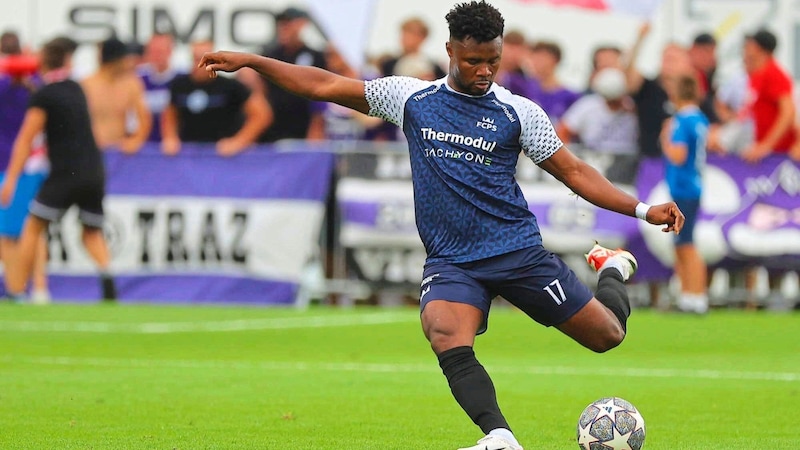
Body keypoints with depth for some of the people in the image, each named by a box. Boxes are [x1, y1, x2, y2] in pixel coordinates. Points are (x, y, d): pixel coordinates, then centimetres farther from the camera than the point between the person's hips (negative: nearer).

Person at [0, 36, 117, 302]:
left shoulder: (43, 96, -4)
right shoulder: (76, 89, 14)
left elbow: (25, 140, -8)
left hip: (65, 173, -5)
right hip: (95, 172, 5)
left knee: (32, 229, 4)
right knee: (92, 234, 15)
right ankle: (107, 277, -12)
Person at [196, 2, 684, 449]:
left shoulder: (519, 112, 2)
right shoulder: (411, 98, 6)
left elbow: (574, 172, 6)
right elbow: (325, 85, 10)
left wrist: (643, 210, -3)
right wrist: (249, 61, 6)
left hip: (517, 250, 0)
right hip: (451, 261, 0)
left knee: (606, 335, 2)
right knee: (446, 336, -32)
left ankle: (613, 270, 36)